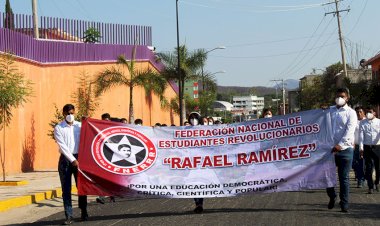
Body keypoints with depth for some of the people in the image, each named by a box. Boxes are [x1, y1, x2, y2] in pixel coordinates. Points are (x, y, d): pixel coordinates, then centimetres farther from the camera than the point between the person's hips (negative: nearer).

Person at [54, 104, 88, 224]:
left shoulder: (80, 126, 6)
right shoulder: (58, 128, -1)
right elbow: (63, 146, -9)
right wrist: (73, 160, -15)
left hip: (79, 158, 2)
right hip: (65, 159, -2)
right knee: (66, 189, 0)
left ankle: (84, 212, 21)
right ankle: (69, 216, 4)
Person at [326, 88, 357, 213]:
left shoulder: (351, 113, 0)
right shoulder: (329, 110, 12)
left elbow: (349, 130, -11)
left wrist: (340, 145, -20)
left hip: (345, 149, -3)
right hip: (329, 148, 3)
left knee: (344, 178, 1)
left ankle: (344, 204, 8)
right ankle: (332, 197, 28)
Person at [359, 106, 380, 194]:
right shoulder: (363, 123, 7)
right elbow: (361, 135, 3)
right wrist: (361, 147, -6)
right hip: (367, 147, 1)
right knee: (368, 168, -1)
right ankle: (370, 187, 5)